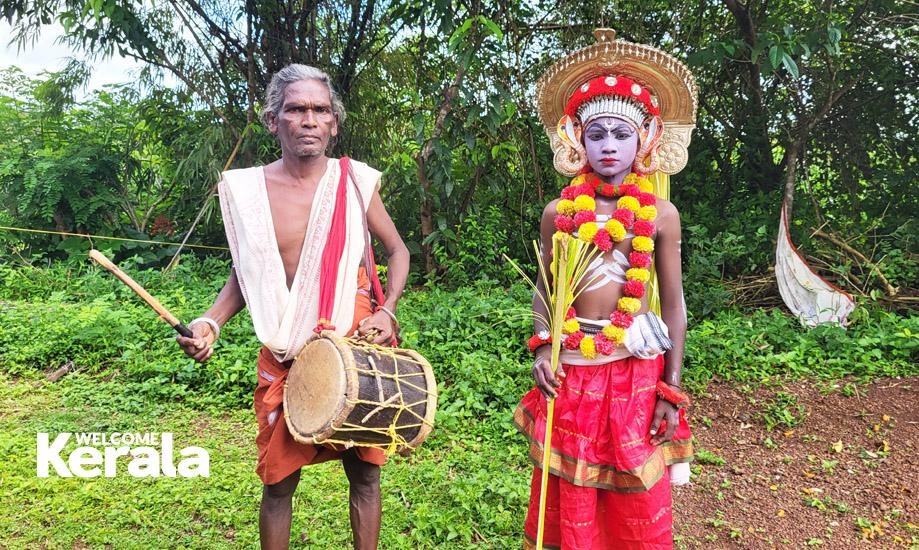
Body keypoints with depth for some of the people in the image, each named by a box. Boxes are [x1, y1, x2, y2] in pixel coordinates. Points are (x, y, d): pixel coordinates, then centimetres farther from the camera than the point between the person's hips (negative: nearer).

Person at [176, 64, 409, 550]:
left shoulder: (355, 181, -3)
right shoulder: (246, 189, -2)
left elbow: (396, 250, 8)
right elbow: (245, 273, 8)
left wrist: (387, 310, -6)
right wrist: (211, 321, -8)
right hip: (285, 358, 0)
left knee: (364, 472, 12)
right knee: (278, 480, 10)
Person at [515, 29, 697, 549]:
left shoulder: (661, 214, -2)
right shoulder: (559, 213, 1)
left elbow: (674, 304, 1)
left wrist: (671, 389, -2)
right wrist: (542, 350, -5)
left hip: (637, 370, -1)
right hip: (571, 369, 1)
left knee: (638, 507, 9)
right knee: (570, 503, 12)